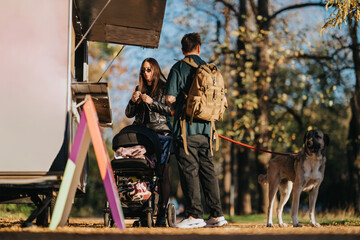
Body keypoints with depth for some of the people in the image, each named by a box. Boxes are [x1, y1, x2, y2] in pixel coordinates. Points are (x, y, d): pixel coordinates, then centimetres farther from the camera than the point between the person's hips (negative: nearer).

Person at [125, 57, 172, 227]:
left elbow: (170, 110, -6)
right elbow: (129, 114, 17)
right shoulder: (140, 89, 18)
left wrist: (151, 102, -13)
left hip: (161, 133, -4)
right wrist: (133, 101, -2)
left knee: (162, 174, -9)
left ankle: (161, 216, -7)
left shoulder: (164, 88, 5)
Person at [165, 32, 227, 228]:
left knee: (189, 170, -4)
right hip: (205, 127, 5)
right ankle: (216, 214, 8)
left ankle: (194, 215, -5)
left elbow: (170, 98, -10)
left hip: (186, 126, -5)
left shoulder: (179, 67, -4)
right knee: (207, 169, 9)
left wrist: (175, 109, 10)